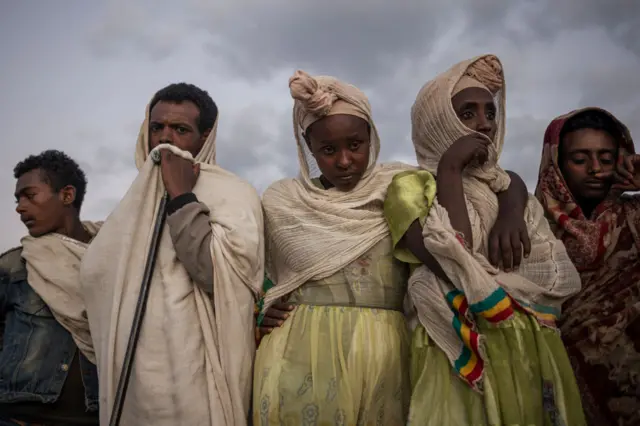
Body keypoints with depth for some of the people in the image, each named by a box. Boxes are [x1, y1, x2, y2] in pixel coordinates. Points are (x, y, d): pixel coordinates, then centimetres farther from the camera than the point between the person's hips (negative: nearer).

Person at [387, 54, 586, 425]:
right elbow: (452, 264, -21)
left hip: (535, 353, 5)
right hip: (463, 352, -5)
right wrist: (450, 171, -15)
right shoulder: (412, 187, -3)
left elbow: (562, 278, 7)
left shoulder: (508, 186, 14)